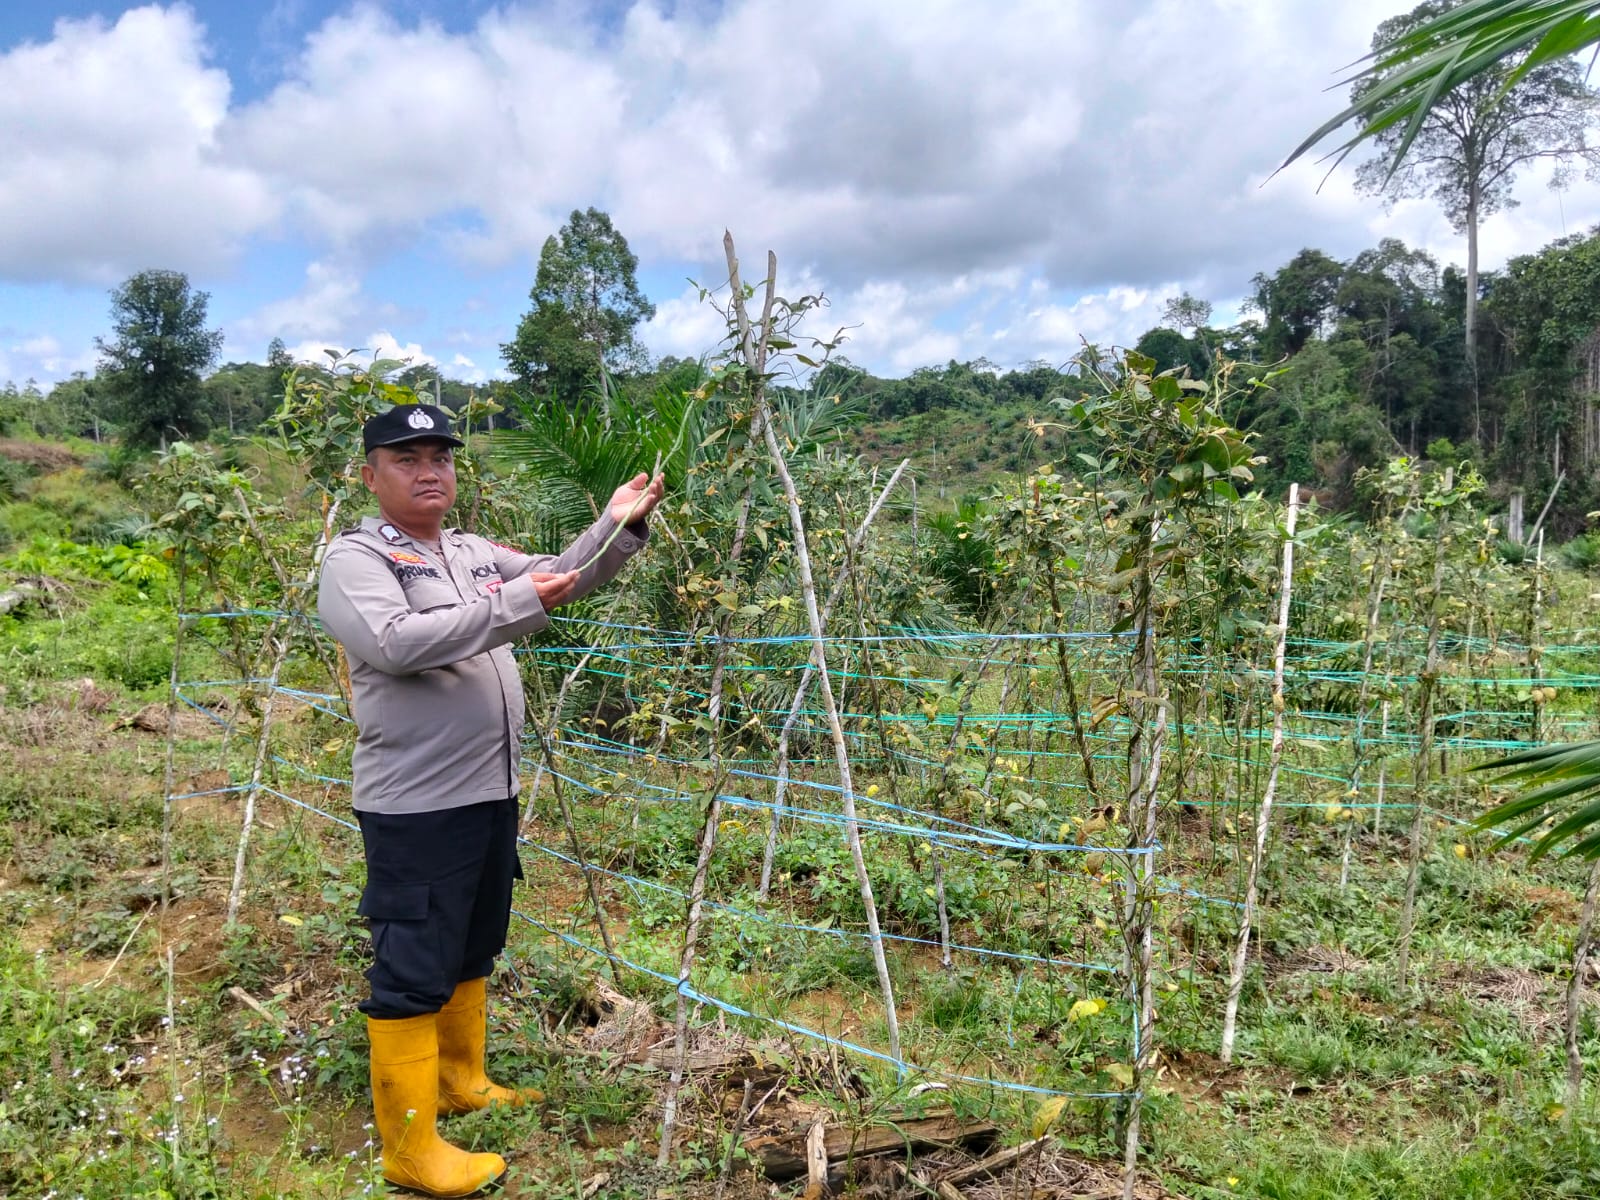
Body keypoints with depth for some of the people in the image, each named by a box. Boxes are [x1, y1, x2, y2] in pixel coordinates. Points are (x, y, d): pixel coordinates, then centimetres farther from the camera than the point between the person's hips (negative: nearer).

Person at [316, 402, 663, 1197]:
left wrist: (618, 526, 0)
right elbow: (394, 643, -27)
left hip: (491, 794, 8)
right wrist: (515, 605, -26)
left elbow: (562, 579, 17)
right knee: (414, 970, 0)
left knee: (472, 952, 22)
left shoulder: (475, 553, 13)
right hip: (415, 808, -8)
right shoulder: (355, 558, -10)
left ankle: (462, 1083, 40)